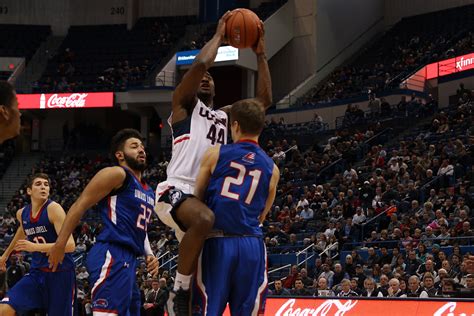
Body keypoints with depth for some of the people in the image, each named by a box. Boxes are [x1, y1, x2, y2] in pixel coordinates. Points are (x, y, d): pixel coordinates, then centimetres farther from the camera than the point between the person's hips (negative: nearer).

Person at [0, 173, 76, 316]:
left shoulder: (53, 209, -14)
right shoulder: (22, 213, 6)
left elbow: (70, 245, -23)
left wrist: (35, 247, -28)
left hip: (60, 272, -5)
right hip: (37, 272, 5)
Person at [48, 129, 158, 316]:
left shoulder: (148, 192, 26)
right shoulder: (117, 174, -2)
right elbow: (80, 205, -6)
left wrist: (149, 254, 15)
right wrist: (59, 244, -13)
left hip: (129, 260, 10)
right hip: (111, 256, -10)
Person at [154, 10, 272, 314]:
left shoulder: (224, 116, 28)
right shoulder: (184, 104, 10)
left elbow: (264, 100, 19)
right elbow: (200, 64, -8)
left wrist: (260, 53, 17)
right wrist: (219, 35, 6)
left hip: (207, 195, 8)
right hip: (176, 190, -8)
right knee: (203, 219, -39)